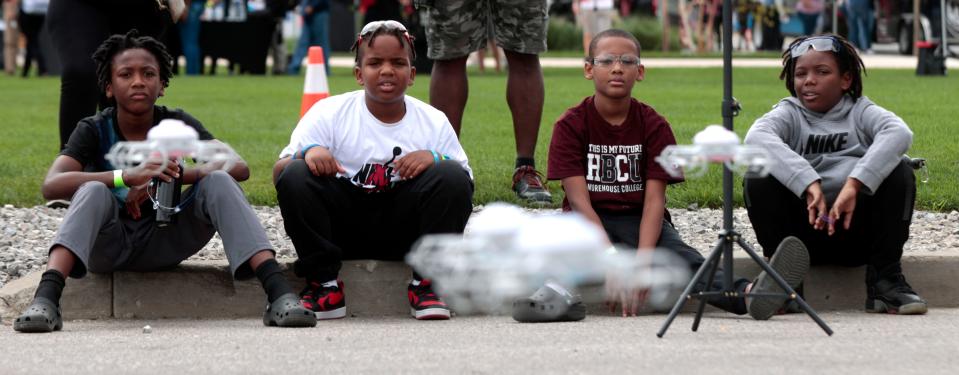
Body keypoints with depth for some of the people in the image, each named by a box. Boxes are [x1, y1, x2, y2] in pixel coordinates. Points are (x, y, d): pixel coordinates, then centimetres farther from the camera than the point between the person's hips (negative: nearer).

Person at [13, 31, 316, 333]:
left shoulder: (178, 125, -3)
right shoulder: (94, 131, -8)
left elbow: (239, 168, -17)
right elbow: (51, 185, -27)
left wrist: (171, 176, -32)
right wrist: (127, 177, -41)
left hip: (163, 247, 2)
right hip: (109, 247, -2)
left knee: (217, 182, -20)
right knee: (94, 191, -32)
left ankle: (279, 295, -36)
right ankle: (46, 301, -53)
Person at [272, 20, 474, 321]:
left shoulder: (433, 122, 1)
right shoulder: (328, 113, -2)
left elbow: (465, 183, -1)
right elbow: (279, 174, -5)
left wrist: (436, 159, -22)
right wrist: (307, 152, -28)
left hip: (405, 227, 0)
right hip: (344, 226, 0)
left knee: (452, 177, -23)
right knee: (296, 176, -25)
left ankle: (426, 283, -13)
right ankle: (324, 284, -17)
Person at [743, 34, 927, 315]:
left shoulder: (860, 111, 7)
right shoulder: (789, 114, 6)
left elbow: (899, 133, -17)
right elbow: (757, 138, -20)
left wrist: (854, 185, -32)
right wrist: (809, 185, -35)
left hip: (856, 227, 0)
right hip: (804, 227, 0)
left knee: (899, 172, -19)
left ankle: (885, 276, -14)